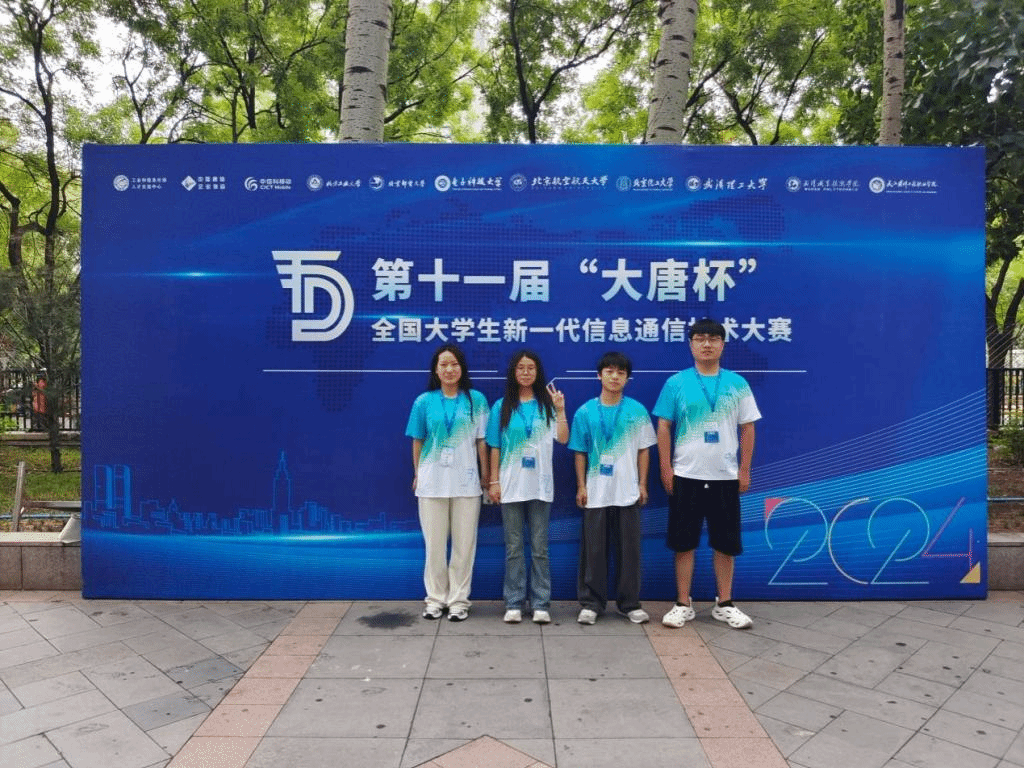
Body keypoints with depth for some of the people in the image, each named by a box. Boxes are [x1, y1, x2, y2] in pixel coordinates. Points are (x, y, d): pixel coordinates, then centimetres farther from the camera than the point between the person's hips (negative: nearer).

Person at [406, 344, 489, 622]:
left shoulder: (476, 399, -1)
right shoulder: (424, 401, 1)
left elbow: (481, 441, 1)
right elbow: (418, 441, 8)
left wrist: (486, 477, 2)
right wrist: (417, 475, 10)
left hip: (466, 482, 0)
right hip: (432, 482, 1)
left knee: (464, 543, 7)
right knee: (434, 544, 9)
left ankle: (459, 599, 20)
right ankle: (436, 598, 23)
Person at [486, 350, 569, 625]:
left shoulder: (547, 405, 5)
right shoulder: (501, 407, 4)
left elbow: (563, 439, -7)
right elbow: (495, 448, 3)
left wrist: (560, 409, -16)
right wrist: (493, 481, -2)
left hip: (540, 486, 0)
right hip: (511, 486, 0)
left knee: (540, 547, 5)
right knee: (514, 547, 6)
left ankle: (541, 604, 11)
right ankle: (513, 603, 13)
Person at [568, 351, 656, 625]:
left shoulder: (637, 411, 1)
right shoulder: (585, 412, 0)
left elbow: (644, 450, 5)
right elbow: (580, 452, 4)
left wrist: (642, 484, 1)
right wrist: (581, 486, -1)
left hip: (628, 492, 0)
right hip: (595, 492, 0)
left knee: (628, 548, 8)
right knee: (594, 549, 5)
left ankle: (630, 603, 20)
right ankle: (591, 602, 16)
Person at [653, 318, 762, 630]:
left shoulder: (737, 384, 3)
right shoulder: (676, 383, -2)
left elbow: (747, 428, 6)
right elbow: (664, 427, -1)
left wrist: (745, 470, 2)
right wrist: (665, 468, -5)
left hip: (725, 475, 2)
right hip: (686, 475, -1)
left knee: (726, 543, 9)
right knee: (683, 542, 5)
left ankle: (724, 604, 24)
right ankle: (683, 604, 17)